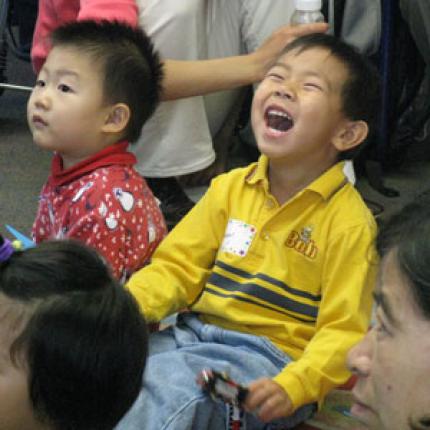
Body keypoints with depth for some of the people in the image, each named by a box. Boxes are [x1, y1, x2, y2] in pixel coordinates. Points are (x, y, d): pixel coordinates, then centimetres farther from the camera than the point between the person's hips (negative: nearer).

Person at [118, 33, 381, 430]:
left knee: (172, 384, -32)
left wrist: (291, 387, -28)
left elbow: (342, 332, -11)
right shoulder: (232, 188, 9)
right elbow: (178, 266, 11)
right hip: (196, 332, 6)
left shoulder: (348, 221, -9)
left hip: (267, 356, -5)